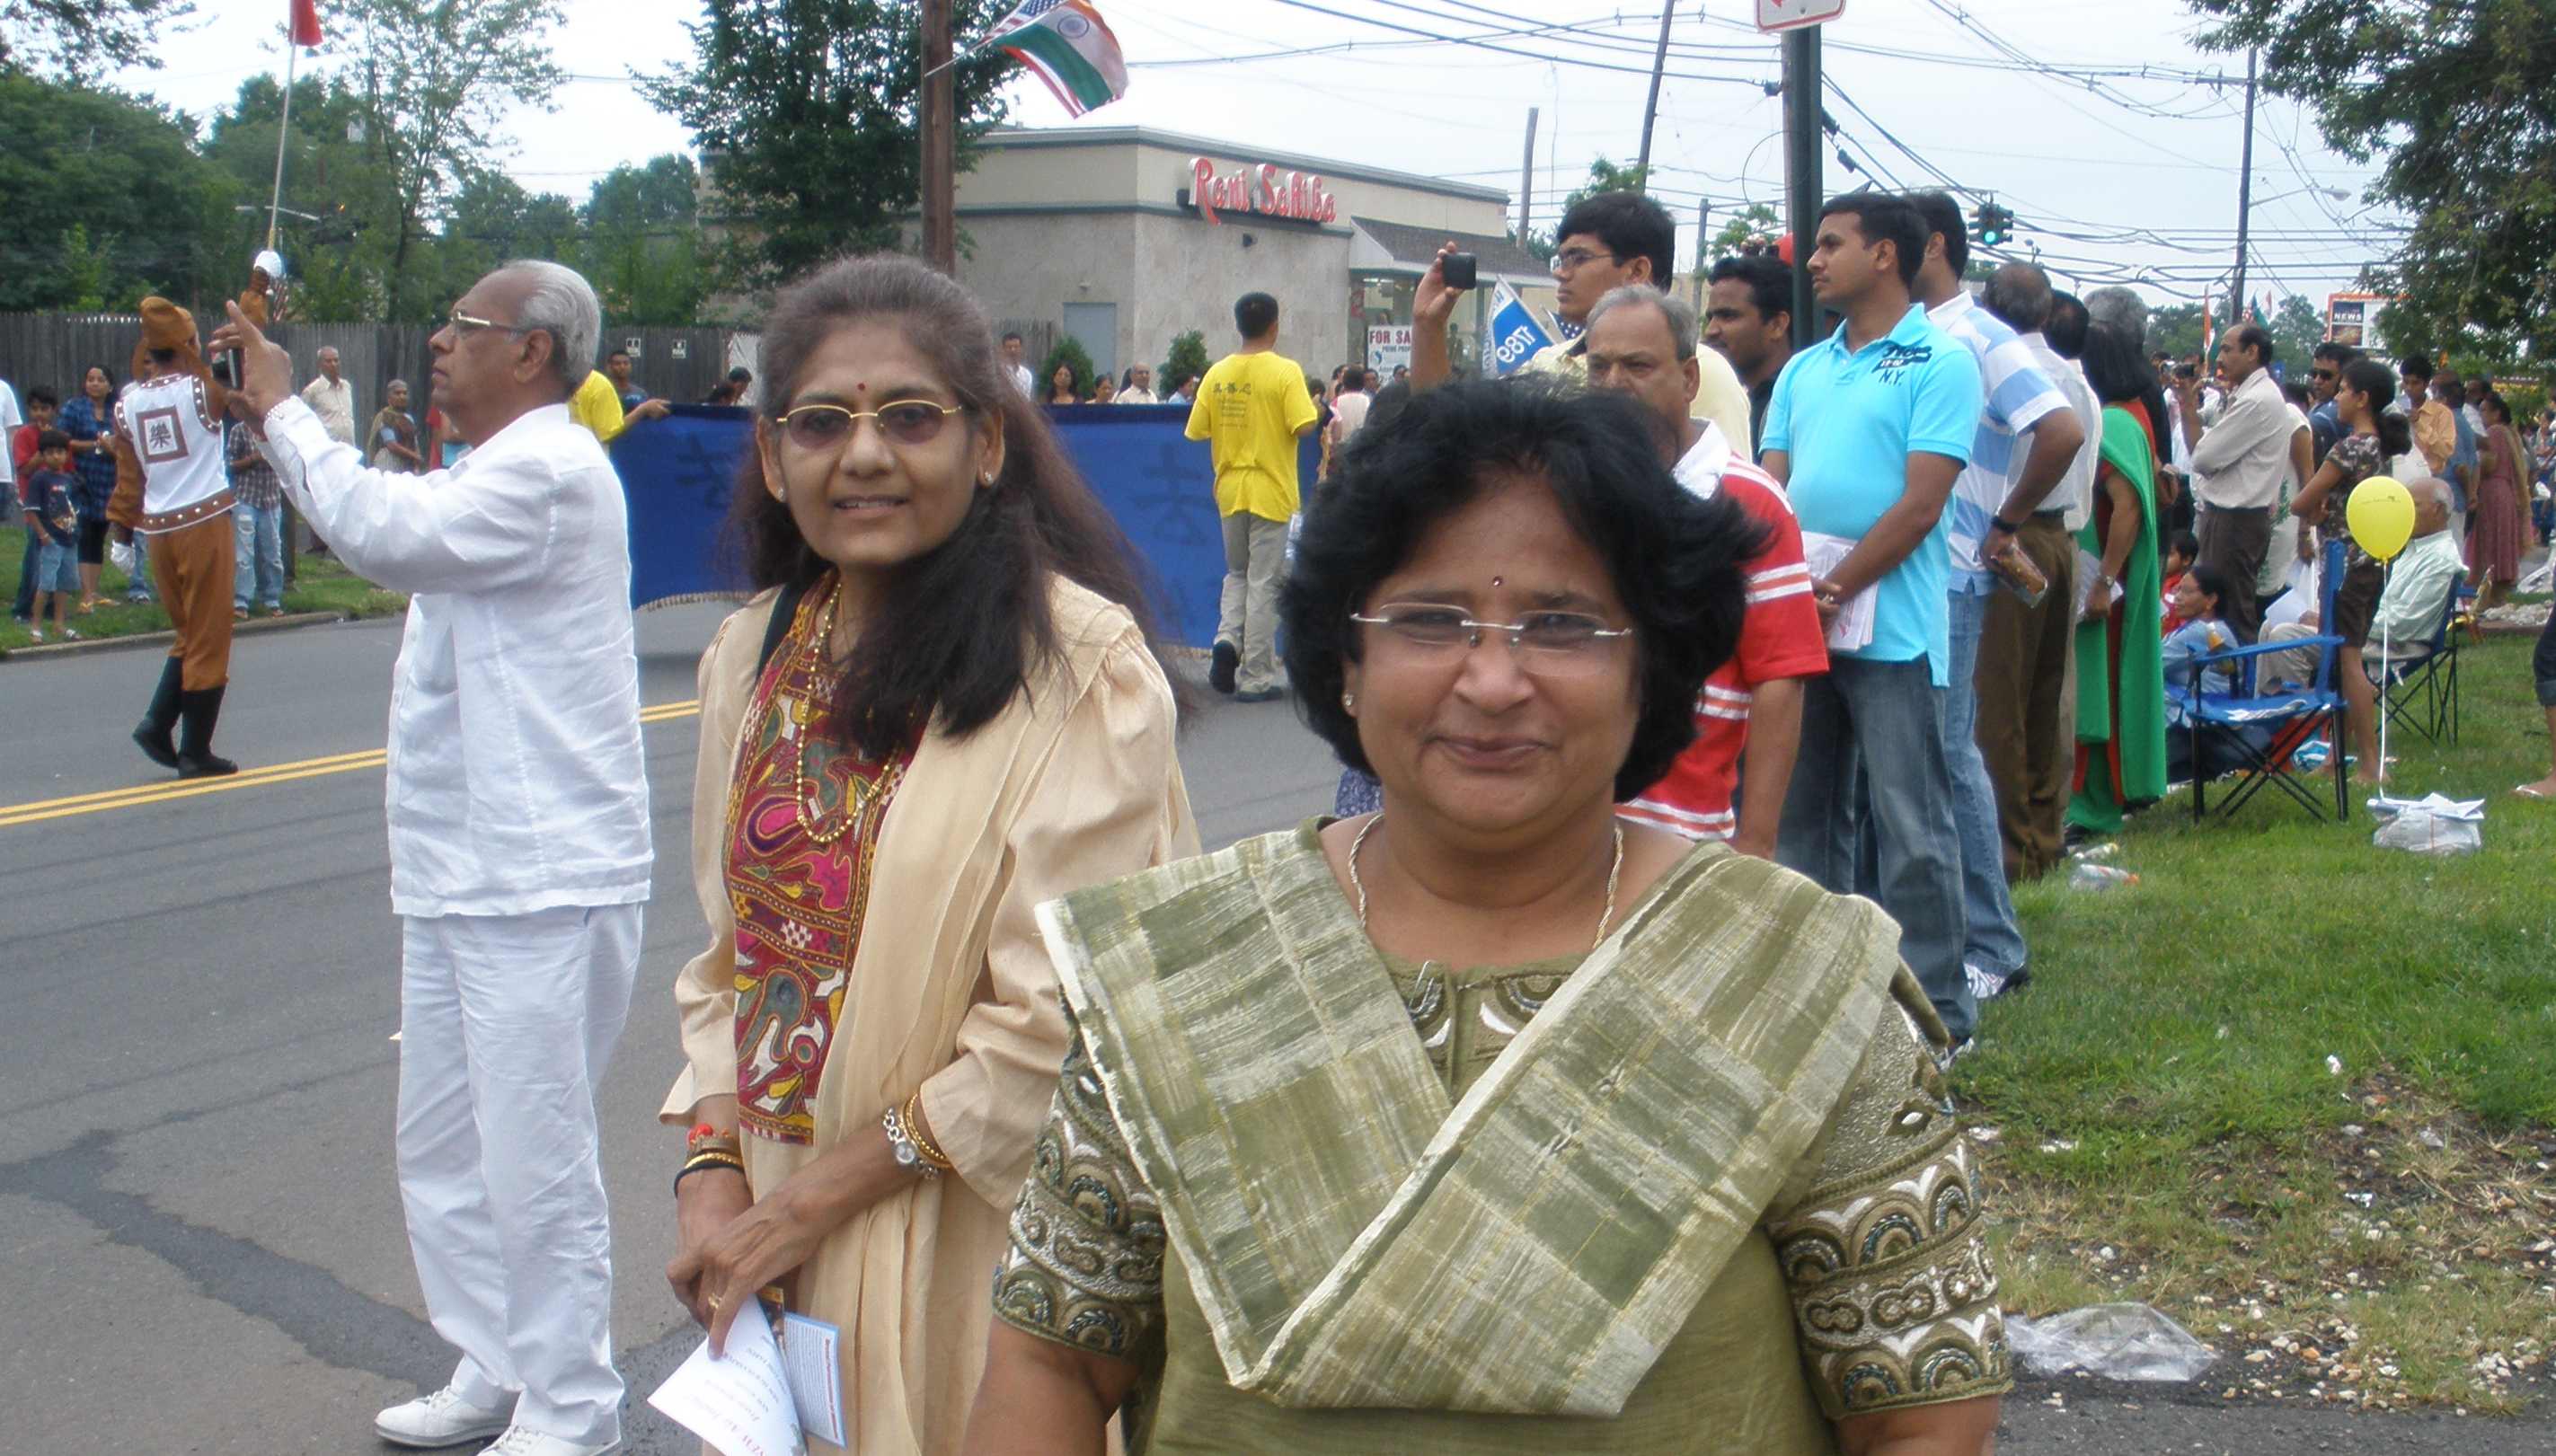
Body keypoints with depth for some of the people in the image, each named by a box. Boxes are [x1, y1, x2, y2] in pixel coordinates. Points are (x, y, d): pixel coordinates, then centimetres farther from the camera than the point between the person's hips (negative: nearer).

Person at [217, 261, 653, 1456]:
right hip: (455, 874, 11)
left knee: (535, 1159, -4)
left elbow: (386, 531, -27)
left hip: (541, 878, -11)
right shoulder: (498, 469, 20)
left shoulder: (550, 469, -16)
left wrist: (281, 410, -14)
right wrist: (275, 426, 15)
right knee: (443, 1146, 18)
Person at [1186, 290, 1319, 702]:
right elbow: (1304, 426, -18)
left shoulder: (1217, 373, 1)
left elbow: (1197, 431, 2)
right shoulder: (1285, 371, -11)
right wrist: (1315, 410, 3)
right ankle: (1255, 678, 4)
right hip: (1270, 490, -4)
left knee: (1237, 574, 21)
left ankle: (1227, 638, -4)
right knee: (1263, 583, 2)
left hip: (1229, 489, 4)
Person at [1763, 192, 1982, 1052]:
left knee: (1909, 822, -2)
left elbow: (1920, 504, -11)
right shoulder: (1804, 370, 17)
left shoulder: (1940, 363, -4)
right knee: (1804, 812, 12)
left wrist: (1832, 591, -14)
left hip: (1890, 626, -7)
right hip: (1795, 623, 7)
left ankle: (1934, 1006, 5)